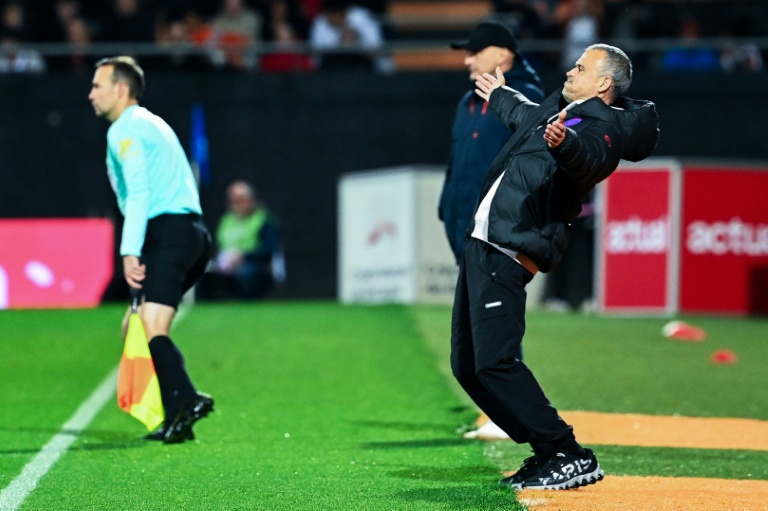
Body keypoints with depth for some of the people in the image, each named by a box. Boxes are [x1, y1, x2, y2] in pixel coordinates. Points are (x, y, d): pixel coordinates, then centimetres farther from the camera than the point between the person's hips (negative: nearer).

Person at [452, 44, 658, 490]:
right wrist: (501, 96, 59)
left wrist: (564, 143, -59)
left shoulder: (603, 126, -12)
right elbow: (532, 117, 41)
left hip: (507, 253, -10)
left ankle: (569, 457, -16)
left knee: (494, 362, -20)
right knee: (468, 366, 8)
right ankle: (548, 453, 11)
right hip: (483, 245, 10)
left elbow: (590, 155, -37)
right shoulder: (565, 110, 17)